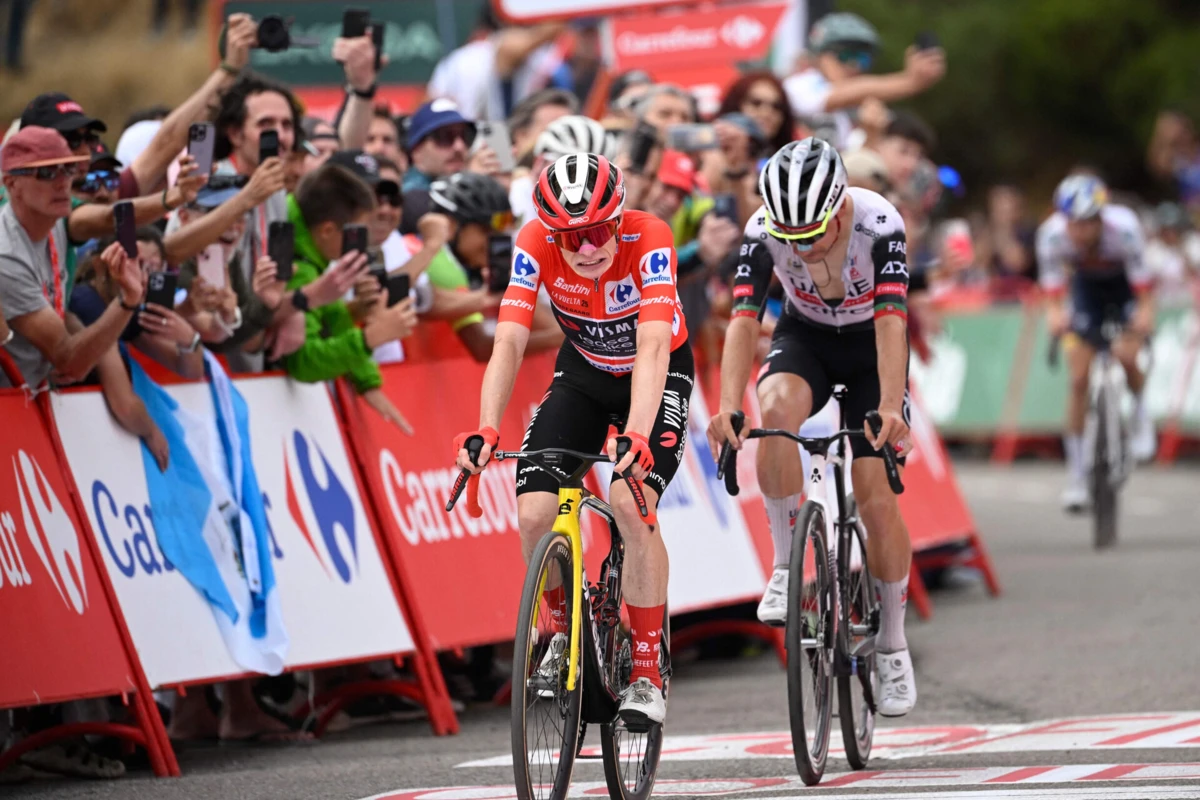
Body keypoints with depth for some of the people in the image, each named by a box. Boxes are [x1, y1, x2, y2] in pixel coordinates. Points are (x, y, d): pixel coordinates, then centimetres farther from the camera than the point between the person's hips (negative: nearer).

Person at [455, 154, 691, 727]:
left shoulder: (649, 239, -33)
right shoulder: (535, 244, -25)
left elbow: (652, 346, -43)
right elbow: (509, 342, -31)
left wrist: (635, 435, -57)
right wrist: (486, 429, -47)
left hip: (656, 376, -3)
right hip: (584, 372, 3)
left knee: (631, 503, -27)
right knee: (533, 514, -15)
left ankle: (646, 674, -14)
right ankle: (567, 631, 16)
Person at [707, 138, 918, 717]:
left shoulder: (878, 224, -32)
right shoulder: (763, 232, -26)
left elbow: (891, 320, -40)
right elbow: (744, 319, -33)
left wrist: (889, 407, -53)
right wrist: (728, 406, -48)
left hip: (870, 348, -1)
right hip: (805, 339, 1)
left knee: (876, 497, -10)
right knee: (778, 407, -34)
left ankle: (892, 643, 9)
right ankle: (787, 566, -21)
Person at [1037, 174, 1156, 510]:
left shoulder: (1123, 227, -37)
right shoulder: (1052, 234, -31)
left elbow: (1141, 273, -30)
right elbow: (1051, 278, -22)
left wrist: (1146, 310, -44)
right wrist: (1055, 310, -40)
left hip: (1126, 284, -2)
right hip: (1086, 284, 2)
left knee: (1125, 355, -26)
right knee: (1079, 379, -6)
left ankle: (1140, 410, 9)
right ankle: (1076, 473, 2)